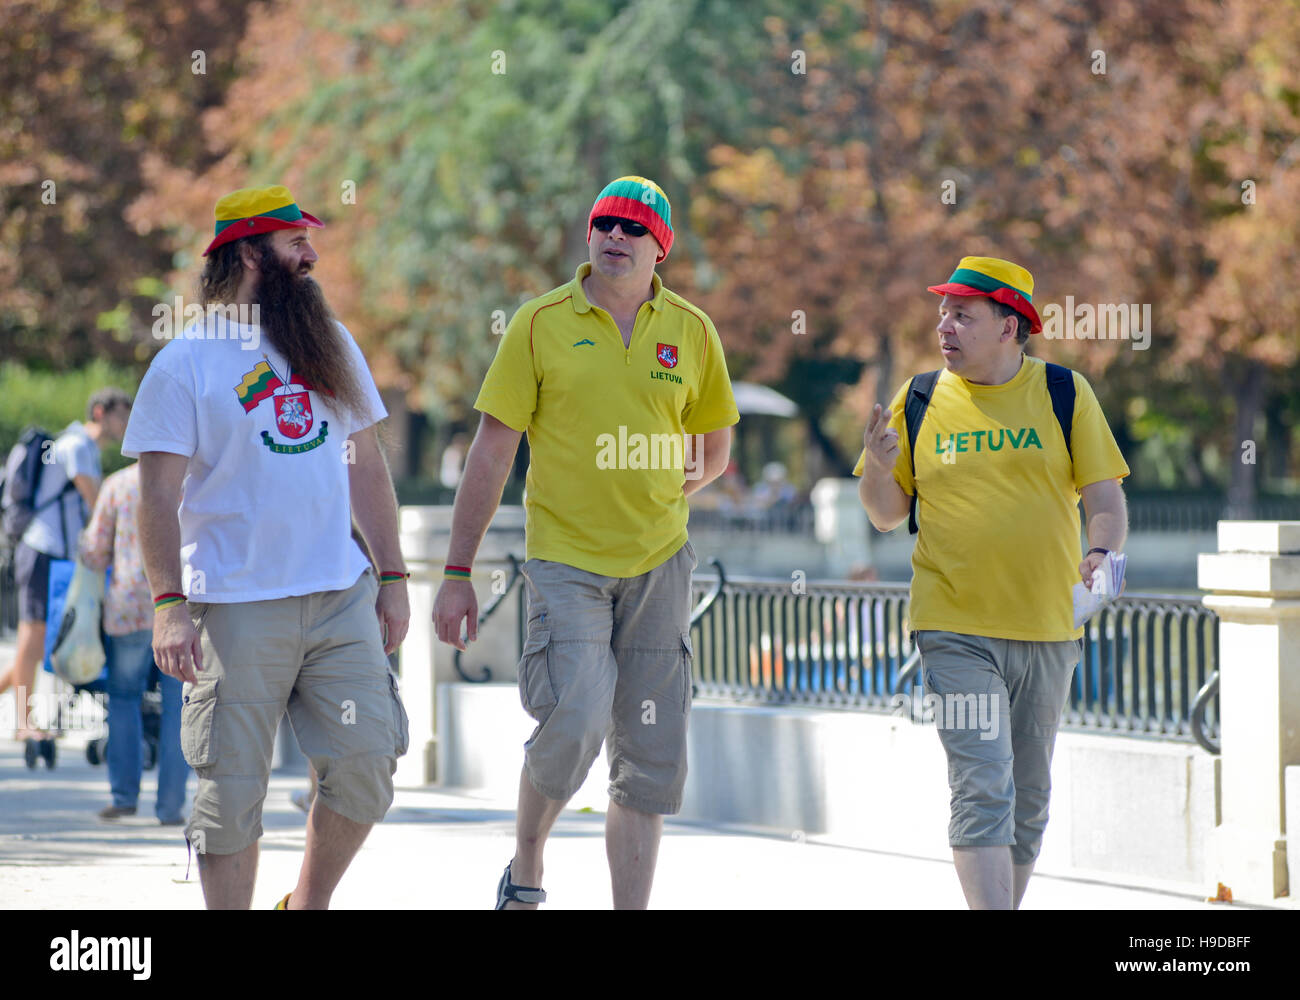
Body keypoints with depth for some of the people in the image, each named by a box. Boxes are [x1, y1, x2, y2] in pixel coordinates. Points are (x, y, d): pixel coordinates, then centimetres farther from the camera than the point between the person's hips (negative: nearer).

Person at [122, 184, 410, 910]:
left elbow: (365, 463, 18)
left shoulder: (331, 345, 13)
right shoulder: (187, 363, -4)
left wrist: (393, 577, 14)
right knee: (233, 790, -1)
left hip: (341, 596, 5)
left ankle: (309, 904, 19)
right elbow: (160, 494, -7)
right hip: (237, 607, -5)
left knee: (367, 762, -2)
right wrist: (170, 604, -16)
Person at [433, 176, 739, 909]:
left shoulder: (691, 331, 7)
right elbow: (492, 451, 0)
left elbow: (714, 443, 21)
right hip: (566, 559, -3)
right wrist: (458, 573, -3)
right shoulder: (542, 324, -1)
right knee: (574, 723, -20)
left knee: (652, 755, 3)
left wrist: (687, 480, 1)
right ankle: (526, 868, 6)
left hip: (659, 562, 3)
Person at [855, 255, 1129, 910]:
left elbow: (1104, 495, 3)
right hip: (956, 631, -1)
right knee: (982, 790, -14)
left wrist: (1102, 553, -16)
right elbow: (887, 515, 9)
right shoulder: (920, 400, 5)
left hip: (1047, 629, 2)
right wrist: (878, 467, -11)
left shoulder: (1064, 394, 4)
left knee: (1028, 800, 10)